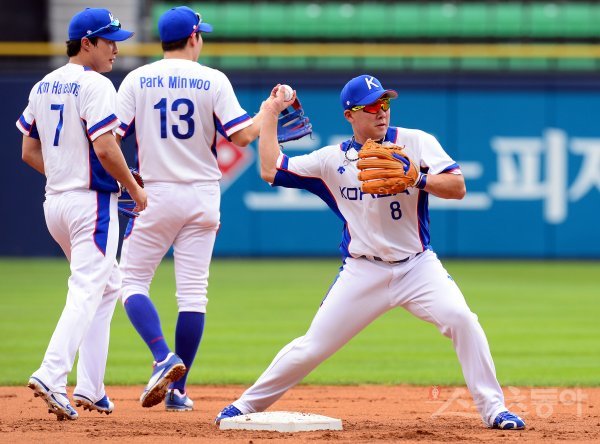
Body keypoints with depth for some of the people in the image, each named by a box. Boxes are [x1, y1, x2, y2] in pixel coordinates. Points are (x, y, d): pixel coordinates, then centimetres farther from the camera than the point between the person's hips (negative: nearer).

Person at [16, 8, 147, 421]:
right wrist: (135, 189, -9)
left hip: (54, 201, 9)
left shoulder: (42, 87, 12)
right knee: (87, 291, -10)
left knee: (108, 284, 19)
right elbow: (105, 147, -21)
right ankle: (51, 376, -25)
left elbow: (29, 152, 14)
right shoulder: (95, 85, -13)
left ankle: (91, 388, 13)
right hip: (92, 201, -9)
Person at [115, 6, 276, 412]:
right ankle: (178, 390, 4)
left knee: (133, 281, 6)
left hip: (155, 194, -1)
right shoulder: (214, 81, -2)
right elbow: (242, 136, -9)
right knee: (192, 291, 5)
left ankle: (164, 358, -17)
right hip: (201, 195, 1)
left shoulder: (137, 80, 0)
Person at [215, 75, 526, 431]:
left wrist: (417, 179, -28)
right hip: (363, 273, 1)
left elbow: (457, 187, -11)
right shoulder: (333, 159, 2)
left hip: (418, 266, -1)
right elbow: (271, 170, 5)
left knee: (461, 320, -24)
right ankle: (248, 405, 18)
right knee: (313, 346, 0)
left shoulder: (416, 143, -2)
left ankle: (493, 408, -14)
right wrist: (271, 114, 10)